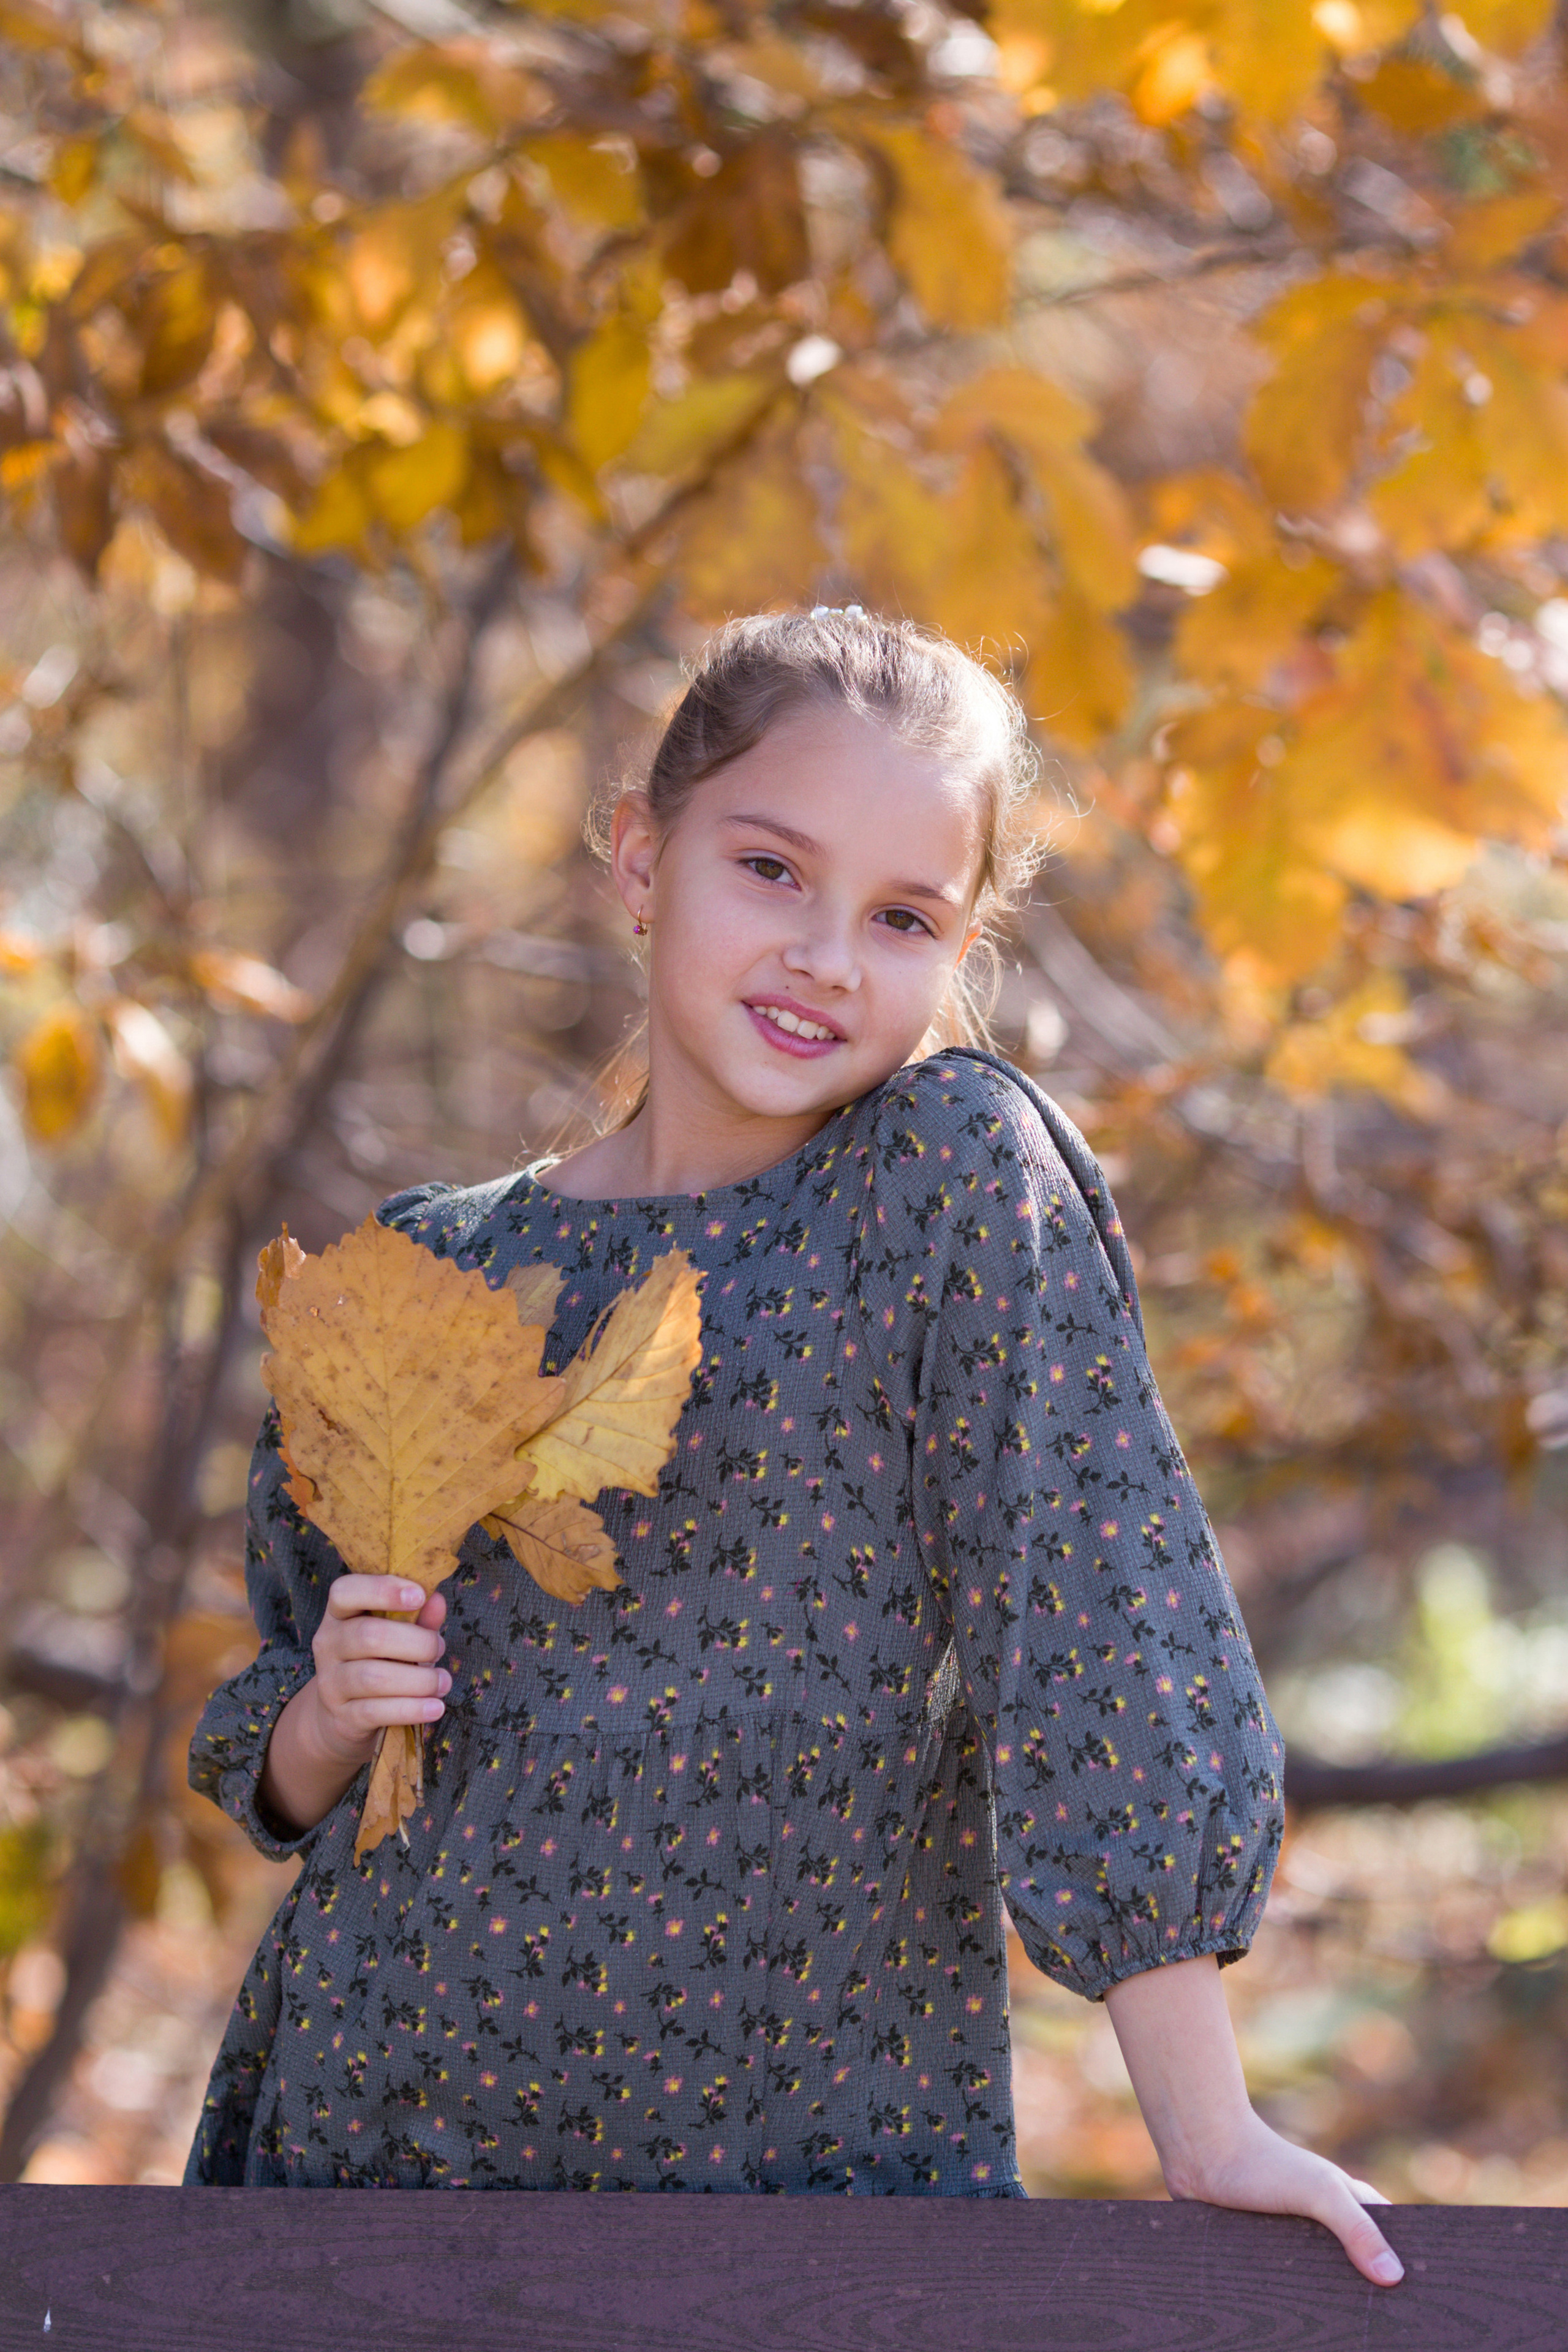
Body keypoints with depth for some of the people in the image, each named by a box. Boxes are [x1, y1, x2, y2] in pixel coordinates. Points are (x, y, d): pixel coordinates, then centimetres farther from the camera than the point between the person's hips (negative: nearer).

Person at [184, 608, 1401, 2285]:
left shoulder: (961, 1176, -7)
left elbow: (1099, 1610, -12)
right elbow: (282, 1781, 13)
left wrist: (1205, 2129, -15)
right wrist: (331, 1714, -10)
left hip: (815, 2153, -3)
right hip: (375, 2126, 3)